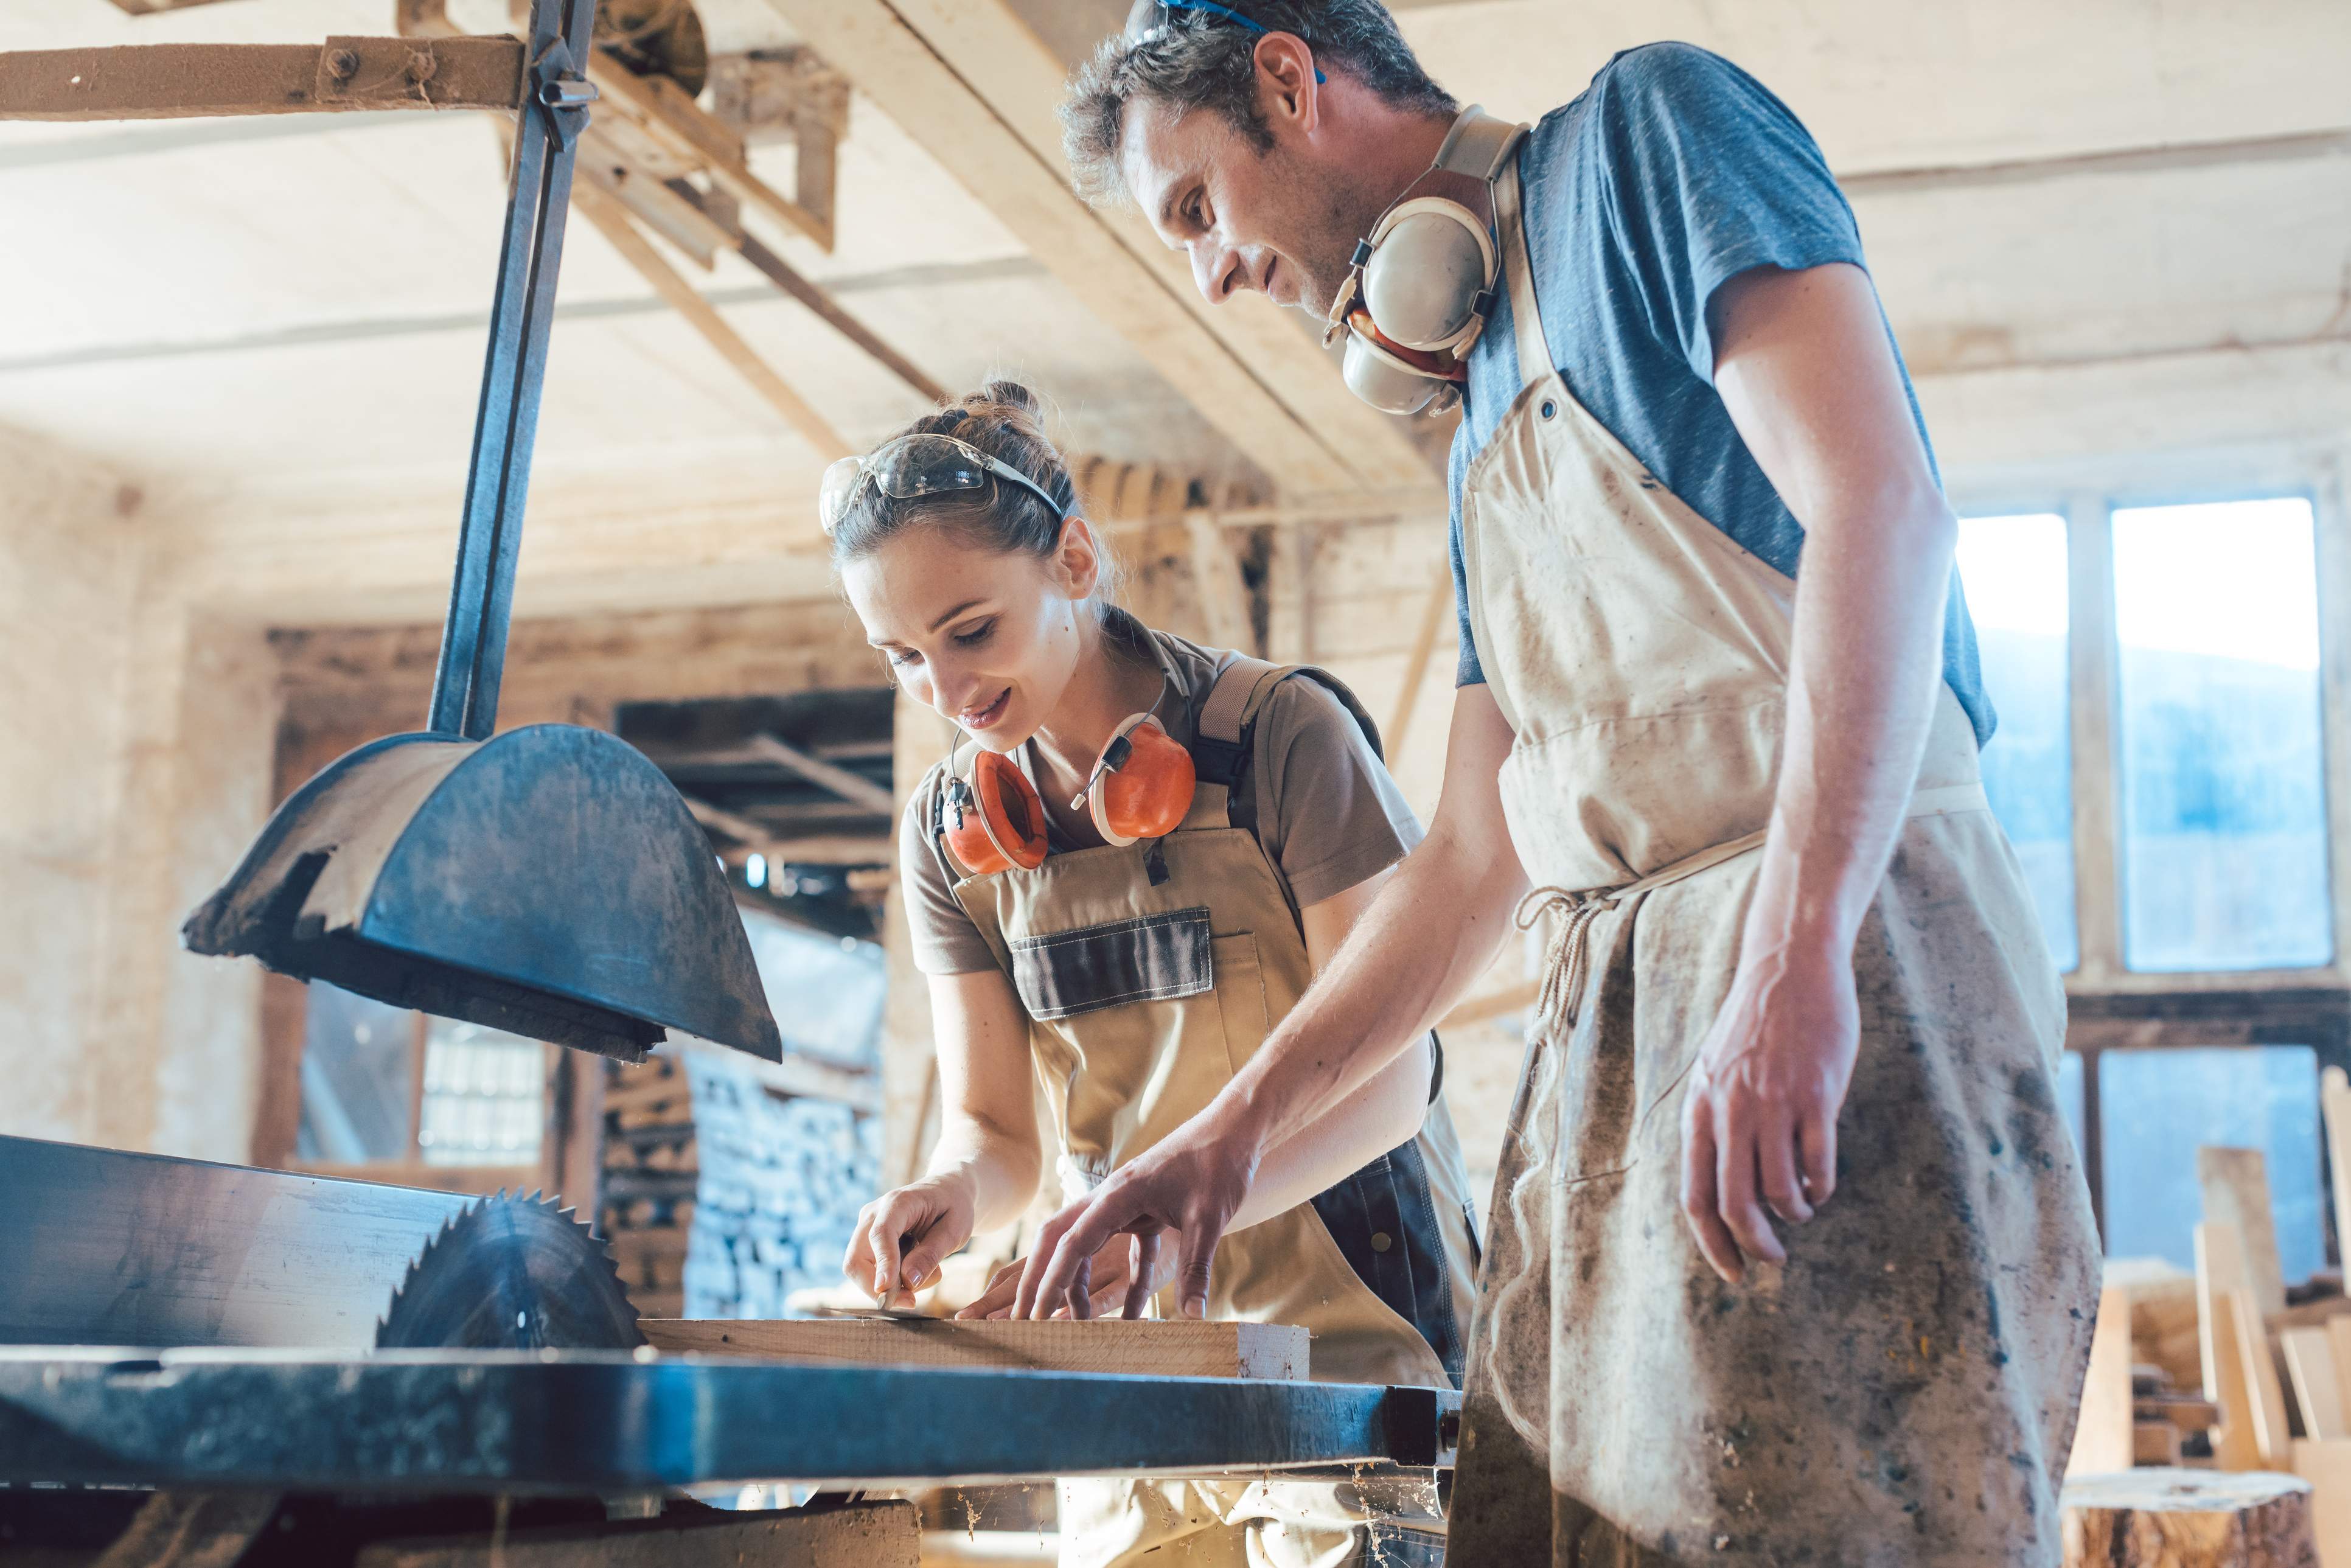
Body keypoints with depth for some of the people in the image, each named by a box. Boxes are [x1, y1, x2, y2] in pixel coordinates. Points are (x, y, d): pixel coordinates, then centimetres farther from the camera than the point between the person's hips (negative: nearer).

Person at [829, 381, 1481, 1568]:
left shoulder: (1282, 733, -12)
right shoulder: (951, 832, 4)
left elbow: (1389, 1074, -15)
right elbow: (992, 1125, 5)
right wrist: (953, 1191, -19)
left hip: (1340, 1326, -4)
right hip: (1130, 1359, 4)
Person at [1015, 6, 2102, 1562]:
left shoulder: (1647, 127, 2)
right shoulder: (1488, 428, 25)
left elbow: (1881, 509, -14)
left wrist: (1790, 960, -25)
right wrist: (1237, 1126, 20)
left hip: (1838, 957, -8)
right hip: (1607, 1016, 8)